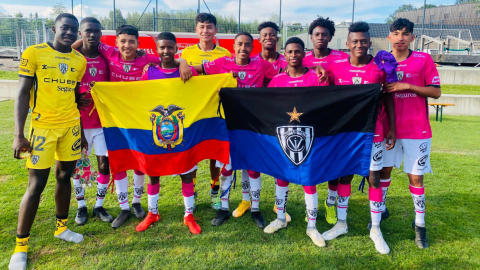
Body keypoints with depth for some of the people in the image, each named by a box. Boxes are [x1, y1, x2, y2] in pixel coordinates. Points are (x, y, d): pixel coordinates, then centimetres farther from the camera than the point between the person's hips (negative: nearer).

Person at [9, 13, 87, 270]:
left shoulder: (80, 60, 6)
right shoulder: (33, 53, -6)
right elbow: (23, 94, -7)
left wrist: (81, 131, 14)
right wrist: (18, 135, -12)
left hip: (71, 126, 4)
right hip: (42, 126, -4)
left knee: (65, 176, 12)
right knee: (36, 184, -3)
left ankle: (61, 227, 31)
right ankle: (21, 245, 12)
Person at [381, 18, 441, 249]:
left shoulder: (424, 60, -3)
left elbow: (436, 92, -6)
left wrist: (406, 86, -16)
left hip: (417, 130, -2)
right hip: (389, 128, 2)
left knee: (416, 176, 3)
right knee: (384, 170, 12)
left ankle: (419, 224, 16)